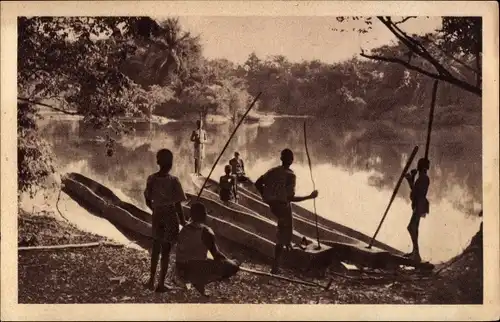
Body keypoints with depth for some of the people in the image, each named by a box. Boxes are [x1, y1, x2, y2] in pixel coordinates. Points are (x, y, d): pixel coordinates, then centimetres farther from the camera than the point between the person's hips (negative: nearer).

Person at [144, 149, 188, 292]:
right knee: (166, 250, 6)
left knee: (156, 248, 20)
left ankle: (151, 280, 27)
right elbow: (177, 205, -16)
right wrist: (183, 221, -4)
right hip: (170, 216, -4)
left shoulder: (151, 179, -5)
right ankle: (161, 284, 13)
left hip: (157, 215, 4)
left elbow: (148, 201, 3)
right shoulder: (173, 180, -18)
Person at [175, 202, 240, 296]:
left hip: (181, 271, 8)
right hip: (197, 271, -8)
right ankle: (200, 282, -3)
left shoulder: (184, 230, 9)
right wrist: (229, 261, 10)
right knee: (233, 266, -3)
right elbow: (216, 255, -10)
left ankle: (196, 281, 12)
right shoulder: (206, 231, -12)